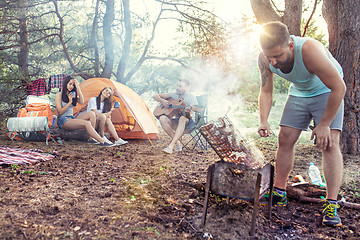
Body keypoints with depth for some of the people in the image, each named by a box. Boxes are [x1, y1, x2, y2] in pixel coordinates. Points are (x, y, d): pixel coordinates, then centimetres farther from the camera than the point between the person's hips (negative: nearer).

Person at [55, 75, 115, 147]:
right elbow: (60, 112, -11)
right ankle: (102, 142, -35)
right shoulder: (59, 95, -3)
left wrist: (78, 87, -7)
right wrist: (70, 102, -15)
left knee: (91, 114, -18)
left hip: (71, 119, 7)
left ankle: (91, 139, -22)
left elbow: (81, 102, -6)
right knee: (86, 123, -31)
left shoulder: (73, 95, 15)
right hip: (63, 121, -7)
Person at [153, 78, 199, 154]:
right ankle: (178, 143, -22)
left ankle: (171, 145, -44)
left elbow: (190, 116, -18)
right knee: (162, 118, -25)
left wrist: (188, 113, -41)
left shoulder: (191, 98, -10)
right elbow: (156, 96, 7)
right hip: (176, 123, 5)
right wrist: (162, 101, -13)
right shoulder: (174, 94, 3)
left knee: (183, 118, -40)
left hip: (188, 123, -4)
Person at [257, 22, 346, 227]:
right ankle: (279, 193, 12)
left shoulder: (310, 51, -39)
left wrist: (324, 124, -27)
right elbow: (266, 92, -9)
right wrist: (264, 121, -24)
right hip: (299, 92, 5)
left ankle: (332, 204, -14)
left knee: (329, 142, -18)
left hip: (326, 91, -4)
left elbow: (339, 88, -31)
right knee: (285, 139, -1)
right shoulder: (265, 59, -22)